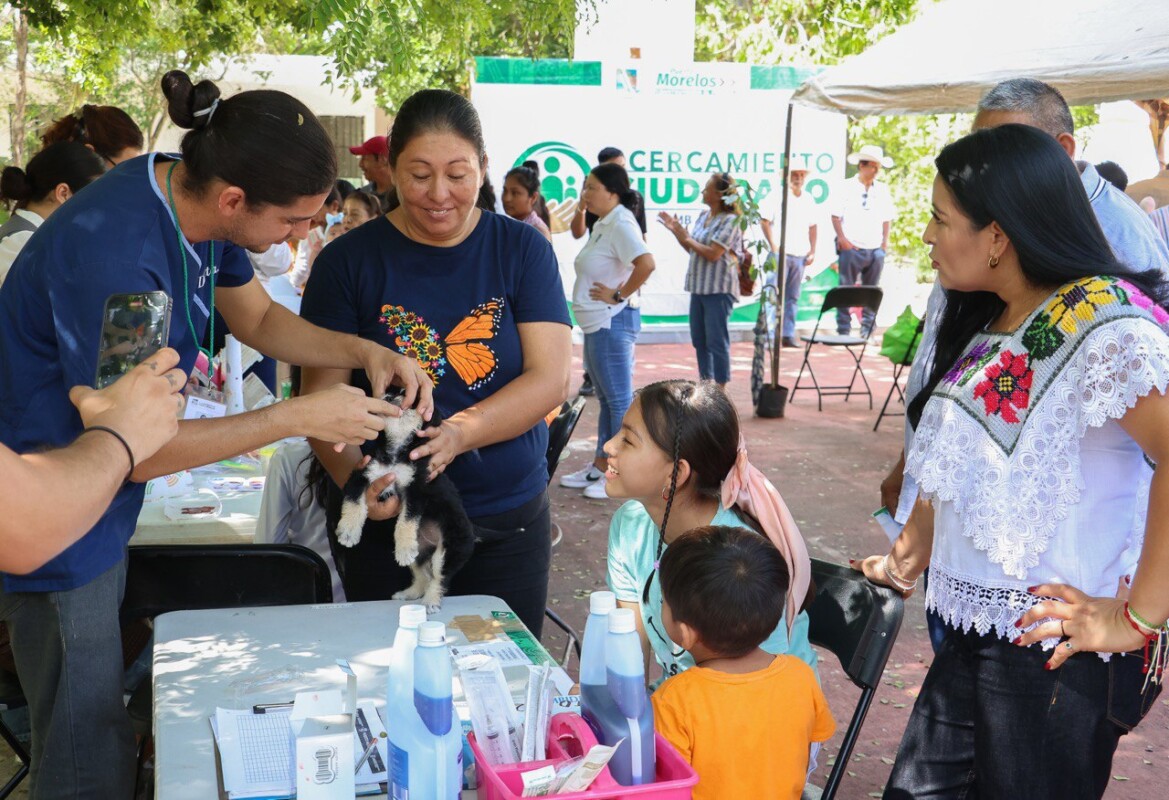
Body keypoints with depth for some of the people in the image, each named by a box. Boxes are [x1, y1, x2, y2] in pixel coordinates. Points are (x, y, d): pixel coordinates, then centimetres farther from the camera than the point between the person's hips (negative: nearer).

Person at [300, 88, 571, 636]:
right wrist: (355, 476, -26)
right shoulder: (349, 261, -3)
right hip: (386, 523, -1)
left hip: (509, 523, 1)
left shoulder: (522, 251, 0)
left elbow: (550, 379, -8)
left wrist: (461, 432, -24)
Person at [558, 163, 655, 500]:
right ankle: (600, 466, 26)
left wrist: (619, 295, -21)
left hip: (611, 323, -11)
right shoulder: (602, 225, 14)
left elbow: (646, 263, -29)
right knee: (606, 397, 16)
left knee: (619, 398, -4)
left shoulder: (621, 225, -16)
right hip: (596, 324, 11)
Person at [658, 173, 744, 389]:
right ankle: (706, 383, 26)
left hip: (718, 289, -9)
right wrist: (676, 230, 6)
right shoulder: (703, 216, 11)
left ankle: (720, 389, 3)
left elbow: (712, 254, -20)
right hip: (699, 287, 9)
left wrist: (687, 238, -11)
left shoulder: (730, 221, -13)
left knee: (717, 341, -4)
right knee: (699, 339, 14)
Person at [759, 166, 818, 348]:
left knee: (792, 297, 6)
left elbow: (812, 227, 18)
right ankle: (770, 336, -6)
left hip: (800, 256, 5)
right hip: (780, 253, -4)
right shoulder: (778, 197, -2)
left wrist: (812, 251, 9)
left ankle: (788, 335, 10)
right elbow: (764, 221, -4)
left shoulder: (809, 200, 13)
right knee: (774, 295, -7)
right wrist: (773, 246, -9)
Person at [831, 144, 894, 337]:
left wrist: (885, 240, 5)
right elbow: (835, 215, 0)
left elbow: (886, 218, 16)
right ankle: (843, 330, 2)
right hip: (851, 248, -3)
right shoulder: (848, 187, 0)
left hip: (875, 249, 3)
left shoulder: (883, 190, 10)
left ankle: (867, 330, 12)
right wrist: (842, 239, -8)